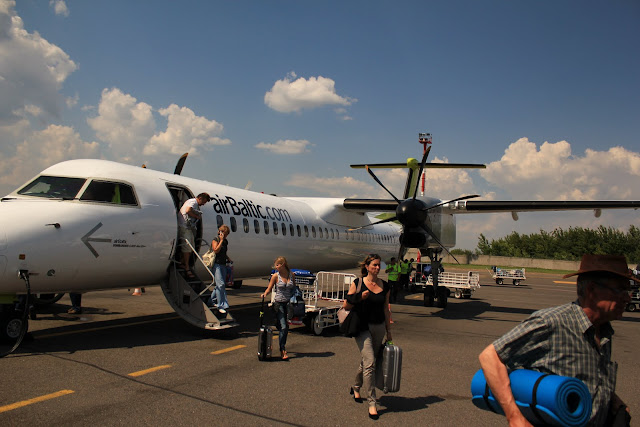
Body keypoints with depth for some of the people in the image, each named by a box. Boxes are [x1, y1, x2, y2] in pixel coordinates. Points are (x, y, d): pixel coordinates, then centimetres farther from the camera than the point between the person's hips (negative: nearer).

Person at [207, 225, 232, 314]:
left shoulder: (225, 241, 15)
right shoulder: (215, 240, -7)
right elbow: (216, 250, -20)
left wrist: (228, 258, 10)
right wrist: (221, 240, -18)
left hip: (223, 265, 8)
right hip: (216, 264, -8)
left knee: (219, 285, 11)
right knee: (220, 284, -14)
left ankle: (211, 301, 26)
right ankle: (220, 305, -11)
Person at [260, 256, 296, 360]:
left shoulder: (292, 275, 3)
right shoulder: (275, 276, -4)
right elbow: (269, 288, -1)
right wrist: (264, 294, -20)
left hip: (289, 303, 3)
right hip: (279, 303, -3)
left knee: (286, 327, 8)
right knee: (283, 327, -9)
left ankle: (283, 347, 26)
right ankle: (283, 351, -2)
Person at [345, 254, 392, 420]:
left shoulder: (384, 286, 5)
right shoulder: (358, 283, -5)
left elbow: (386, 309, 13)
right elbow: (346, 306, -3)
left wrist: (388, 331, 14)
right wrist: (360, 298, -19)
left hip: (379, 328, 4)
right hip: (363, 327, -4)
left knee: (366, 361, 15)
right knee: (370, 362, -14)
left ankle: (356, 388, 42)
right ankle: (371, 402, -3)